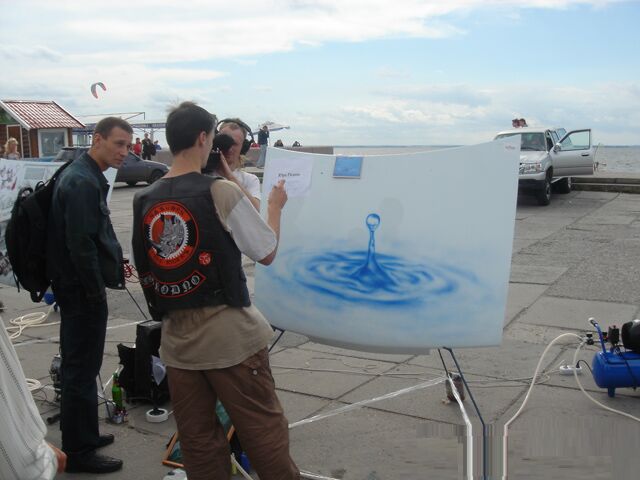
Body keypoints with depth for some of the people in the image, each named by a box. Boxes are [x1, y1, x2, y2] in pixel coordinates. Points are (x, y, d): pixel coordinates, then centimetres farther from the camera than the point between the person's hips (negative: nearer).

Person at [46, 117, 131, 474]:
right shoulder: (83, 182, -20)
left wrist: (114, 262, 14)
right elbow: (80, 245, -24)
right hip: (82, 290, -11)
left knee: (80, 367, 20)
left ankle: (83, 435, 35)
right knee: (82, 370, 0)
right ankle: (79, 452, 12)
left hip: (79, 288, 11)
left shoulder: (88, 176, 13)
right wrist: (97, 292, -18)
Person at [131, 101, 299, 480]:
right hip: (229, 336, -5)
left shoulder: (145, 200, 5)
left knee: (198, 441, 14)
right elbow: (268, 253, -3)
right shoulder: (220, 191, -11)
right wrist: (275, 205, 11)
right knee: (264, 432, 7)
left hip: (177, 339, 6)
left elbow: (145, 269, 13)